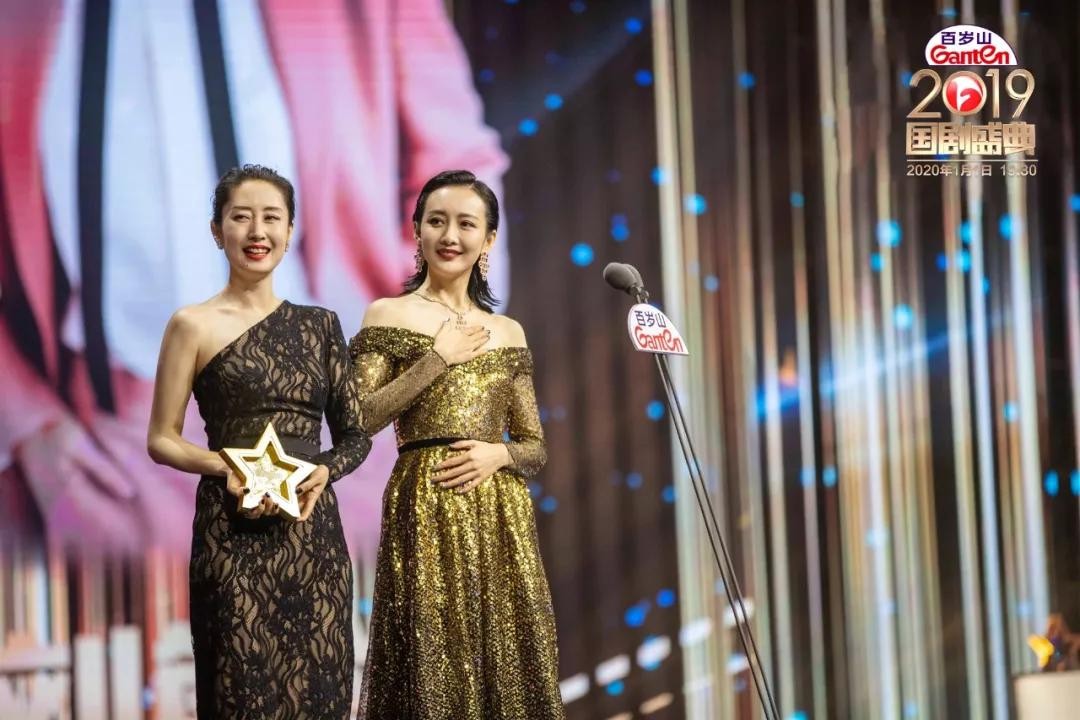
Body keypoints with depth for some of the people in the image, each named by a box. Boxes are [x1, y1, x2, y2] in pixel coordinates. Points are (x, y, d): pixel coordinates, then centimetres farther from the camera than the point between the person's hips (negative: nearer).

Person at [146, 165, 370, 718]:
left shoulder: (321, 325, 10)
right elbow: (162, 440, 0)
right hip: (234, 532, -4)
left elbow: (355, 434, 12)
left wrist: (324, 471, -9)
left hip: (313, 531, 4)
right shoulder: (194, 325, -1)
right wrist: (227, 466, -17)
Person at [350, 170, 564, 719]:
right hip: (425, 511, -4)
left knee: (509, 671, 2)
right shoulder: (388, 316, 3)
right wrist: (437, 359, -9)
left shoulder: (507, 333, 14)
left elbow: (536, 447, 15)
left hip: (501, 518, 4)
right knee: (431, 671, -6)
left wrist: (498, 453, -7)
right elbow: (357, 421, -9)